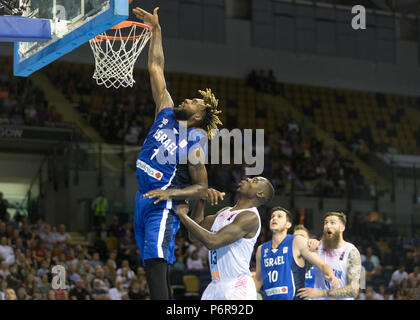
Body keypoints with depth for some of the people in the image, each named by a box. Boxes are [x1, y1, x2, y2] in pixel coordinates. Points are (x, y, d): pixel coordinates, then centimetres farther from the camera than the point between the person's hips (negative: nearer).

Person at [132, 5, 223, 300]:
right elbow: (156, 69, 12)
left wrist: (170, 193, -22)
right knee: (155, 268, 9)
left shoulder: (196, 143, -8)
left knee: (156, 264, -22)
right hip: (143, 200, 7)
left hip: (163, 206, -7)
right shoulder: (166, 113, 8)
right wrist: (156, 30, 12)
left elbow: (202, 189, -7)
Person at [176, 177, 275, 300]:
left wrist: (182, 214, -16)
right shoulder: (225, 211, 15)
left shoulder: (251, 217, -14)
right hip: (215, 286, 8)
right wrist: (201, 200, 2)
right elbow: (194, 236, 14)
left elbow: (212, 242, -24)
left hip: (238, 288, -8)